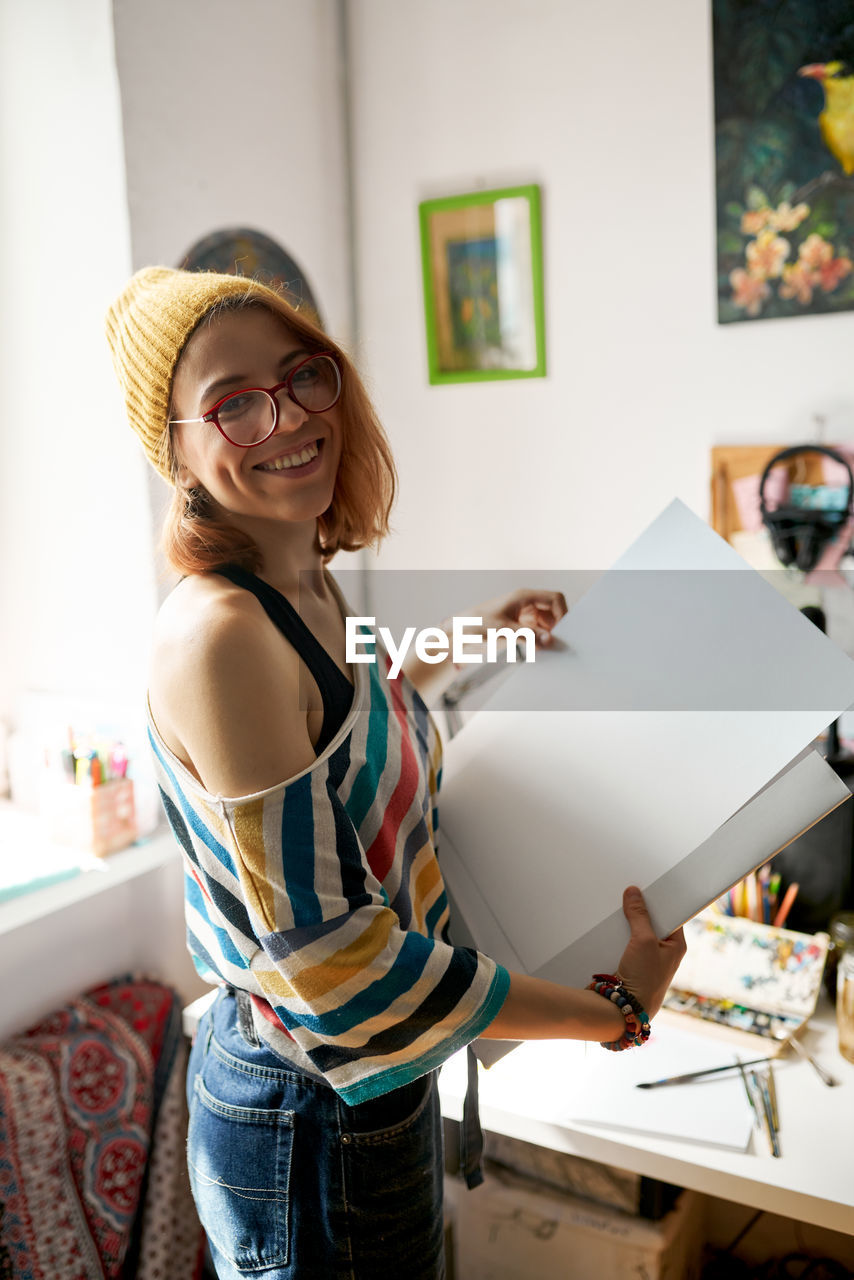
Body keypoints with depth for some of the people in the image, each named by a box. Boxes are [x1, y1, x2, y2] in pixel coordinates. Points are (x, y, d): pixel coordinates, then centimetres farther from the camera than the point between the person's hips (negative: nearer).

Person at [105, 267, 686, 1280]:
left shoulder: (308, 588, -2)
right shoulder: (216, 632, -29)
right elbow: (328, 964, -29)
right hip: (310, 1120, -8)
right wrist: (617, 1012, -20)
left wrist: (470, 637, 13)